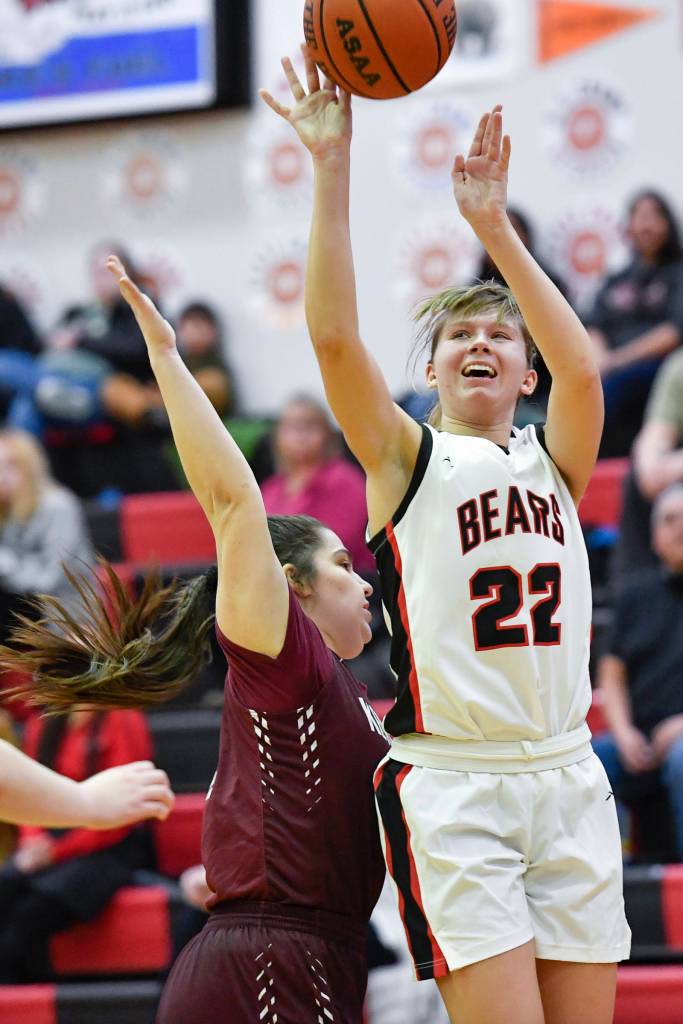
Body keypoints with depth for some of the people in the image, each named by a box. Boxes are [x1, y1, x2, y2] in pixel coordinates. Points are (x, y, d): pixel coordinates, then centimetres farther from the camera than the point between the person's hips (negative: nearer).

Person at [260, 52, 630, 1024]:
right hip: (451, 785, -4)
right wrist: (332, 166, -16)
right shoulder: (407, 459, 5)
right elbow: (336, 338, -11)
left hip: (567, 776, 4)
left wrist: (494, 226, -14)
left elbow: (580, 366, -9)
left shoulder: (555, 460, 13)